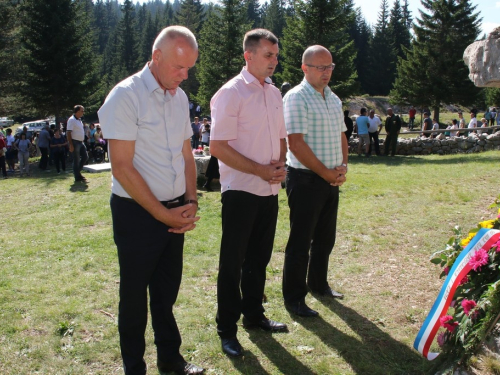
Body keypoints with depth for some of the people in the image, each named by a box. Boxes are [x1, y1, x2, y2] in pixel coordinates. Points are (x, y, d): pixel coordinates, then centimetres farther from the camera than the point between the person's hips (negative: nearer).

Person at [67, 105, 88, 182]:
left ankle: (78, 172, 22)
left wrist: (83, 141, 20)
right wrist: (71, 145, -23)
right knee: (76, 160, -3)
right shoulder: (71, 120, -14)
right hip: (75, 142, -9)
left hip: (81, 142, 9)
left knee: (85, 157, 9)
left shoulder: (79, 120, 14)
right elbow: (68, 133, -19)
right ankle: (77, 177, 4)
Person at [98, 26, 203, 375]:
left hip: (175, 212, 6)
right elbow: (122, 167, -17)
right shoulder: (126, 96, -14)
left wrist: (191, 202, 1)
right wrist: (162, 214, -15)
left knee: (167, 291, 17)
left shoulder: (179, 97, 7)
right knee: (135, 295, 9)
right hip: (137, 213, -6)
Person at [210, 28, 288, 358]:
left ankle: (253, 314, 35)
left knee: (259, 257, 18)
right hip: (241, 191, -7)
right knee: (233, 262, 3)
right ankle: (227, 329, 16)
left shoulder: (274, 93, 11)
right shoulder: (231, 93, -11)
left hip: (269, 190, 7)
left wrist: (280, 163, -2)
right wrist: (261, 170, -18)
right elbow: (218, 147, -16)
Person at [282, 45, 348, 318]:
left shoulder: (333, 99, 13)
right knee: (300, 241, 0)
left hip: (331, 180, 8)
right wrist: (326, 173, -15)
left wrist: (342, 167, 3)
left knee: (325, 237, 17)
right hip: (306, 179, -8)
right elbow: (296, 143, -19)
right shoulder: (296, 98, -12)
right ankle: (293, 298, 12)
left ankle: (318, 283, 35)